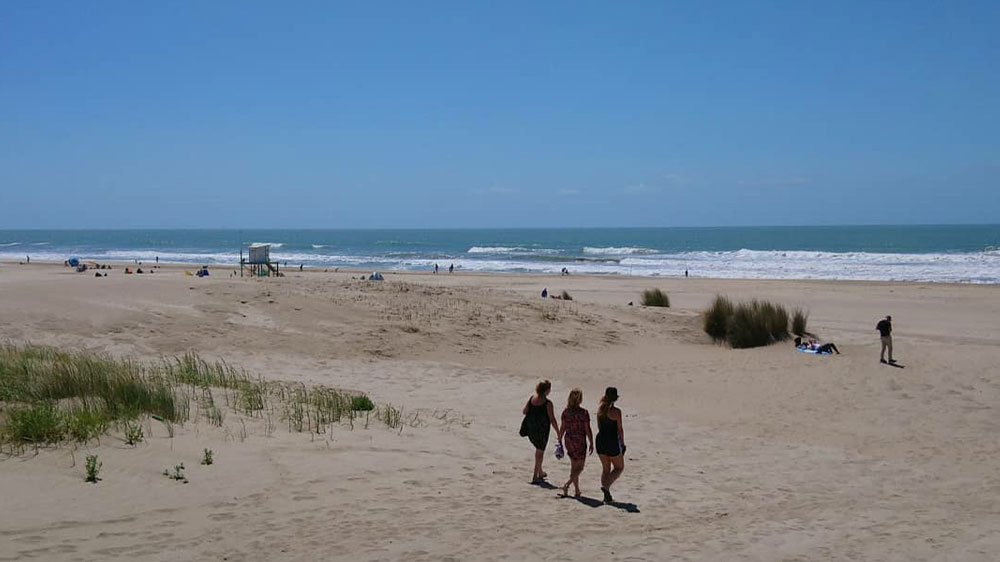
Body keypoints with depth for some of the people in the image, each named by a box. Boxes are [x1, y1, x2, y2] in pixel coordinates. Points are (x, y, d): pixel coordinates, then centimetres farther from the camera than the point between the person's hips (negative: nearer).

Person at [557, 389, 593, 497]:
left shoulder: (566, 412, -3)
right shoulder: (584, 413, -14)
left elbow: (562, 428, 1)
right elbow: (588, 430, -11)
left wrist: (560, 441, 12)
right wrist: (591, 444, -2)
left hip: (568, 441, 5)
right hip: (580, 442, -5)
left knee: (574, 466, 17)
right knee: (579, 467, 5)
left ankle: (577, 490, 21)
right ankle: (567, 484, -15)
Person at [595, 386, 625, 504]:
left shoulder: (600, 409, 1)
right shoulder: (616, 411, -15)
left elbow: (599, 426, 8)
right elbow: (620, 429, -10)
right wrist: (622, 443, 1)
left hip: (601, 439, 6)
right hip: (613, 441, -6)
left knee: (605, 468, 15)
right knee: (619, 468, 12)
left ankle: (607, 496, 13)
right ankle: (606, 486, -9)